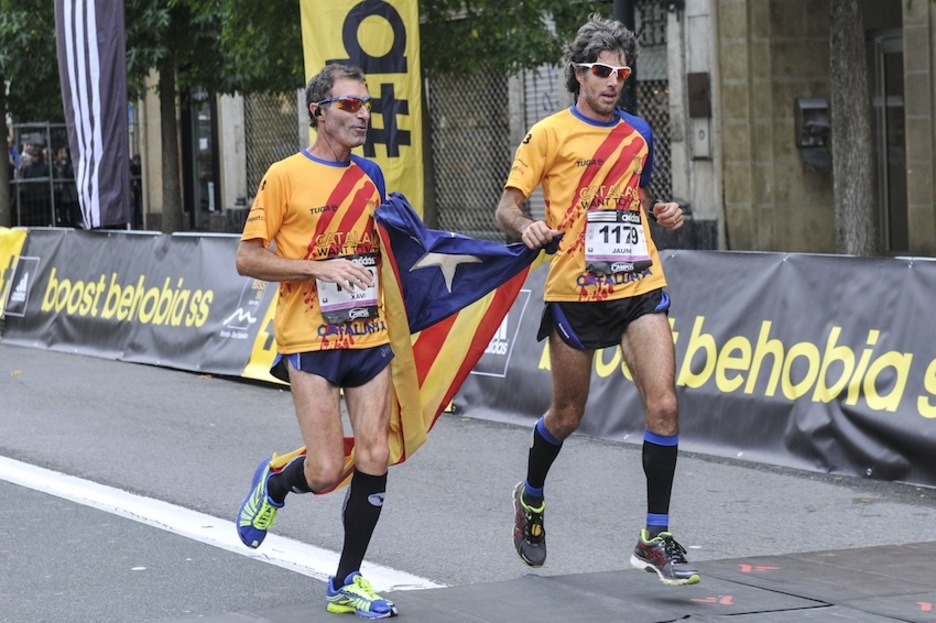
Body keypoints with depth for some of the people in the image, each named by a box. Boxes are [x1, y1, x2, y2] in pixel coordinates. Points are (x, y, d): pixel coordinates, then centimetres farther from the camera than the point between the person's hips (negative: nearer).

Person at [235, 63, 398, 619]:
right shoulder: (285, 177, -7)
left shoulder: (370, 177, 10)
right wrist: (320, 267, -18)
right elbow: (247, 259, -8)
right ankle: (273, 485, 26)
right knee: (326, 471, -10)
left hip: (369, 337, 5)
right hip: (310, 341, -5)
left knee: (375, 458, -1)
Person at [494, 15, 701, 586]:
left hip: (640, 285, 3)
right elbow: (507, 206, -3)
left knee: (663, 404, -12)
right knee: (567, 415, 10)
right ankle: (531, 500, 40)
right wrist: (526, 226, -25)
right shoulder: (550, 133, -2)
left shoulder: (638, 134, 12)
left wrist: (663, 214, 6)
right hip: (575, 291, -3)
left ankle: (656, 538, -4)